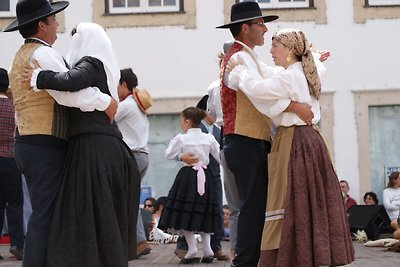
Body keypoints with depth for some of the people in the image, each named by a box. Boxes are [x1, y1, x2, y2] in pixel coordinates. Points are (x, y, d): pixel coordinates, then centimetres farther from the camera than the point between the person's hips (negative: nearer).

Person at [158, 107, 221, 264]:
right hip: (205, 176, 4)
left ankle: (192, 250, -7)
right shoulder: (209, 138, 2)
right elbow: (220, 157, 4)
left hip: (188, 175, -4)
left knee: (185, 213, 2)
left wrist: (173, 142, 16)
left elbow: (169, 155, 2)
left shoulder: (181, 139, -9)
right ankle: (207, 250, 6)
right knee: (203, 213, 13)